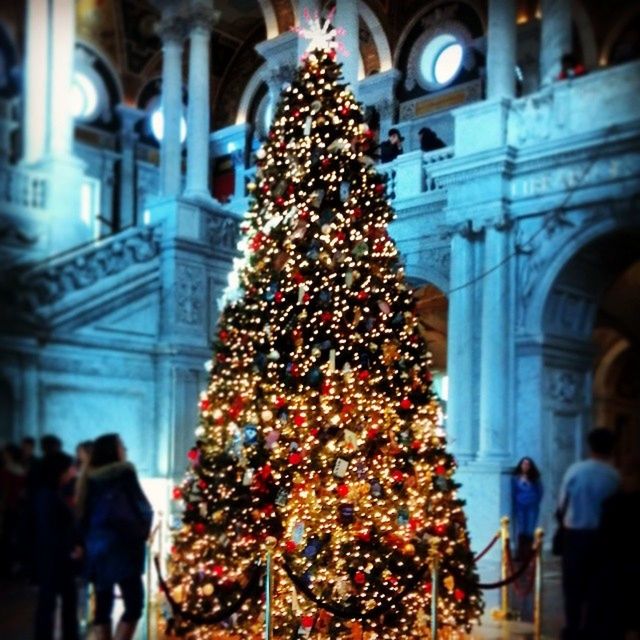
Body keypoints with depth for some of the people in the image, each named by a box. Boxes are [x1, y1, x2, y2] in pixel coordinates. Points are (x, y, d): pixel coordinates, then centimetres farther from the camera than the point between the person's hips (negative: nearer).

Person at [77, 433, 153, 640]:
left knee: (102, 605, 10)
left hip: (96, 548, 7)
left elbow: (83, 514, 12)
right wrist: (140, 533, 12)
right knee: (134, 603, -3)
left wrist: (87, 542, 18)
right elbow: (142, 510, -5)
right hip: (120, 548, -7)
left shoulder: (90, 478, 10)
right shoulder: (124, 474, -7)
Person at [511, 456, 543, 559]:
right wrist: (514, 508, 0)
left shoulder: (534, 478, 5)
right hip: (520, 507, 0)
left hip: (532, 507, 0)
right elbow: (513, 494, 5)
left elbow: (540, 492, 9)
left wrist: (536, 503, 0)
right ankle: (521, 554, 0)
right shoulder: (515, 478, 4)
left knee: (530, 531, -3)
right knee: (520, 531, -4)